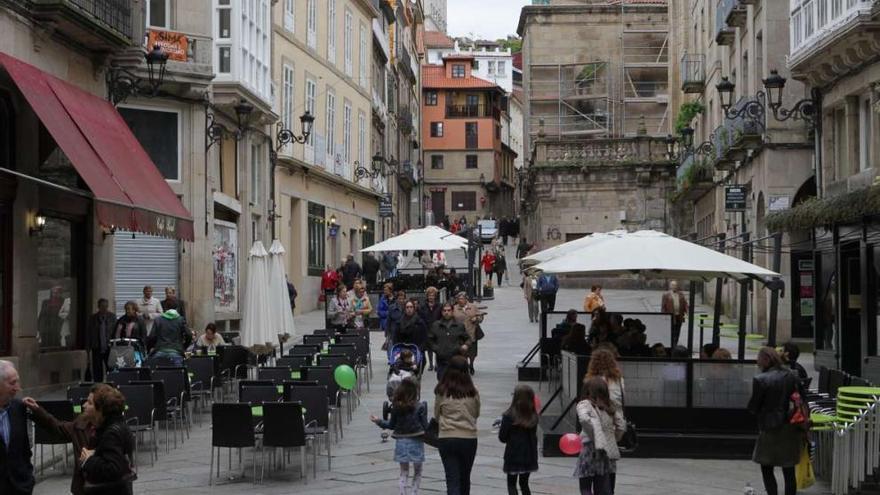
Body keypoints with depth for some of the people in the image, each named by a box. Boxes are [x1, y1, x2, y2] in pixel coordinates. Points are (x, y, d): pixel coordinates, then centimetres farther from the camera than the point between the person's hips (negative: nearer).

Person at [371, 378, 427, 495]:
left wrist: (378, 421, 18)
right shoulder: (420, 407, -12)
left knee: (404, 472, 12)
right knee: (417, 472, 15)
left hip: (401, 442, 3)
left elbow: (391, 425, 6)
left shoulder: (396, 407, -4)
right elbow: (425, 426, -10)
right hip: (416, 442, -3)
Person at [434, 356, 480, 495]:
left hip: (446, 438, -2)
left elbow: (436, 415, 5)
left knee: (452, 479, -2)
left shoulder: (442, 392, -6)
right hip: (469, 438, 2)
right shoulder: (473, 392, -3)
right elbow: (476, 414, 10)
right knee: (465, 478, 19)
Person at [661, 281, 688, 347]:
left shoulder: (681, 294, 11)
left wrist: (686, 313, -2)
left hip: (679, 317, 4)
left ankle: (675, 345, 19)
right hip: (670, 317, -4)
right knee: (672, 332, -4)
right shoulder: (666, 295, -1)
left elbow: (685, 304, 10)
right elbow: (663, 306, -2)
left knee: (677, 333, 10)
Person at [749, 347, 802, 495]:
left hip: (771, 429, -5)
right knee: (789, 471, 10)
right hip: (792, 430, 5)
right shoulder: (791, 376, 2)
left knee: (767, 469, 7)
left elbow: (753, 407, -10)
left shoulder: (760, 380, -15)